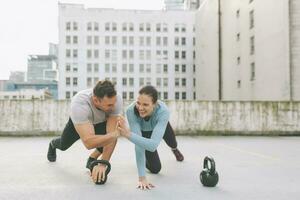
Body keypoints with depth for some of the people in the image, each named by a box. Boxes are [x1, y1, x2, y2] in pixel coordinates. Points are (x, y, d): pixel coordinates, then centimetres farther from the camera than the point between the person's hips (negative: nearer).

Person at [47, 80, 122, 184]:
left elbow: (111, 134, -39)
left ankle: (92, 159, 4)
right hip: (78, 121, -1)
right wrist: (116, 133, -57)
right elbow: (88, 142, -52)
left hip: (102, 121, 1)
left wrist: (102, 164, -44)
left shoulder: (116, 100, -40)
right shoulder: (79, 104, -47)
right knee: (64, 145, 21)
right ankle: (53, 144, 61)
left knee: (108, 137, -29)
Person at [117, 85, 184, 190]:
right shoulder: (131, 110, -44)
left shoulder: (163, 111, -46)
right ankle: (145, 158, 29)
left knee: (171, 142, 32)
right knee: (155, 168, -4)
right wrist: (142, 177, -45)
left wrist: (128, 134, -69)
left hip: (160, 124, 1)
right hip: (143, 130, 0)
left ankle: (175, 149, 70)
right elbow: (139, 144, -43)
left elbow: (153, 145, -55)